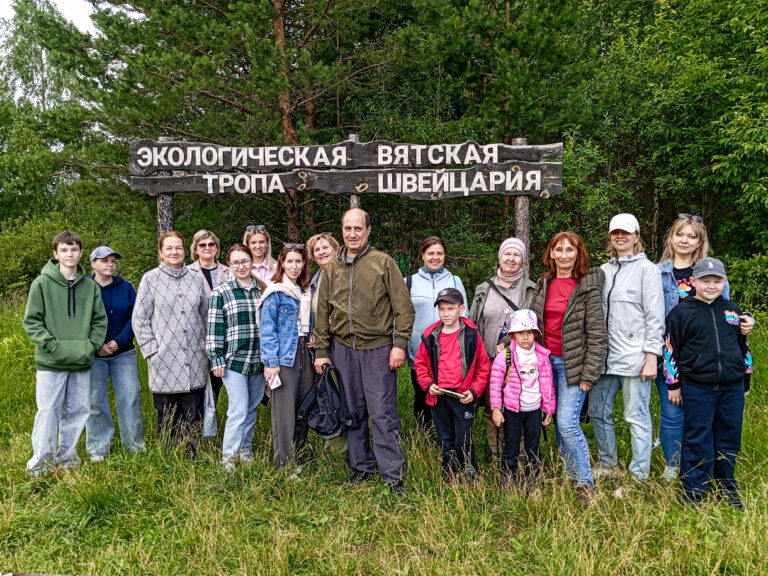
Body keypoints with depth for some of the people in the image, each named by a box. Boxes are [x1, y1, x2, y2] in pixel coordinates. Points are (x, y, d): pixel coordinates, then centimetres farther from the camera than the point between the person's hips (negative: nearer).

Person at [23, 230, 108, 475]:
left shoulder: (90, 286, 6)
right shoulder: (42, 283, -3)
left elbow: (100, 320, 11)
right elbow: (31, 321, -3)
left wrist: (92, 345, -2)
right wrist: (50, 344, -12)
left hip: (82, 362, 3)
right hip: (50, 362, -3)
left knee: (78, 410, 10)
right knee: (48, 411, 1)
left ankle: (67, 455, 26)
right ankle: (41, 460, 14)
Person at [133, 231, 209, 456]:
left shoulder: (196, 280, 10)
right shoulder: (150, 279, 1)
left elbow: (205, 315, 17)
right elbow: (140, 319, 1)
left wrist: (207, 348, 12)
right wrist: (151, 351, -6)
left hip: (195, 362, 3)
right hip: (165, 362, -2)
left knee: (194, 419, 4)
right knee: (167, 419, 5)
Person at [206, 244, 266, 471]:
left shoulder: (263, 289, 8)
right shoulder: (221, 292, -3)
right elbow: (214, 327, -4)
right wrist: (217, 360, -8)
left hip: (259, 359, 4)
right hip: (234, 360, -4)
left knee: (252, 408, 12)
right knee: (238, 409, -7)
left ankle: (245, 448, 28)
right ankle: (228, 455, 7)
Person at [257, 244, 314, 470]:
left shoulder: (306, 292, 15)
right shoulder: (275, 292, -5)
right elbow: (267, 329, -10)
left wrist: (313, 338, 8)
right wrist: (271, 362, -15)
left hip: (305, 356, 7)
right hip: (284, 357, -6)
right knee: (285, 411, -4)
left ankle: (295, 458, 21)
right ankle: (284, 465, 4)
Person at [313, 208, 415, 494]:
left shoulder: (384, 263, -1)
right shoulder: (332, 268, 10)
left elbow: (403, 307, -3)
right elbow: (322, 312, 13)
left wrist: (400, 344, -10)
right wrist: (321, 350, 9)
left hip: (377, 348, -4)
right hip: (343, 347, 4)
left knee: (383, 413, -4)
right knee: (352, 411, 12)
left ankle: (393, 475, 6)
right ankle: (361, 466, 27)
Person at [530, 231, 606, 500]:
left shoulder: (588, 286, -9)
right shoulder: (544, 283, 8)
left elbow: (597, 334, -10)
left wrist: (588, 374, -13)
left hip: (572, 363, -5)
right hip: (547, 360, 6)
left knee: (567, 423, -10)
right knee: (559, 422, 11)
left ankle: (585, 483, 5)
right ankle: (569, 475, 25)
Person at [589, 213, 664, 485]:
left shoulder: (646, 269, -3)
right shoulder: (604, 270, 13)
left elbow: (655, 317, -7)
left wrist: (651, 357, -12)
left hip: (634, 357, -6)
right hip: (605, 355, 6)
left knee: (637, 416, 1)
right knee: (598, 411, 13)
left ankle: (638, 477, 14)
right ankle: (609, 465, 31)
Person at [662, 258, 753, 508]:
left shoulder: (732, 310, 10)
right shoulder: (682, 313, -4)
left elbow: (743, 346, 18)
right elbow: (670, 349, -2)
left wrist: (745, 382, 18)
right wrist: (673, 384, -2)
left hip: (732, 388, 4)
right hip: (697, 389, -4)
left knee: (729, 440, 13)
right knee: (697, 441, 2)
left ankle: (727, 487, 30)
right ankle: (693, 493, 14)